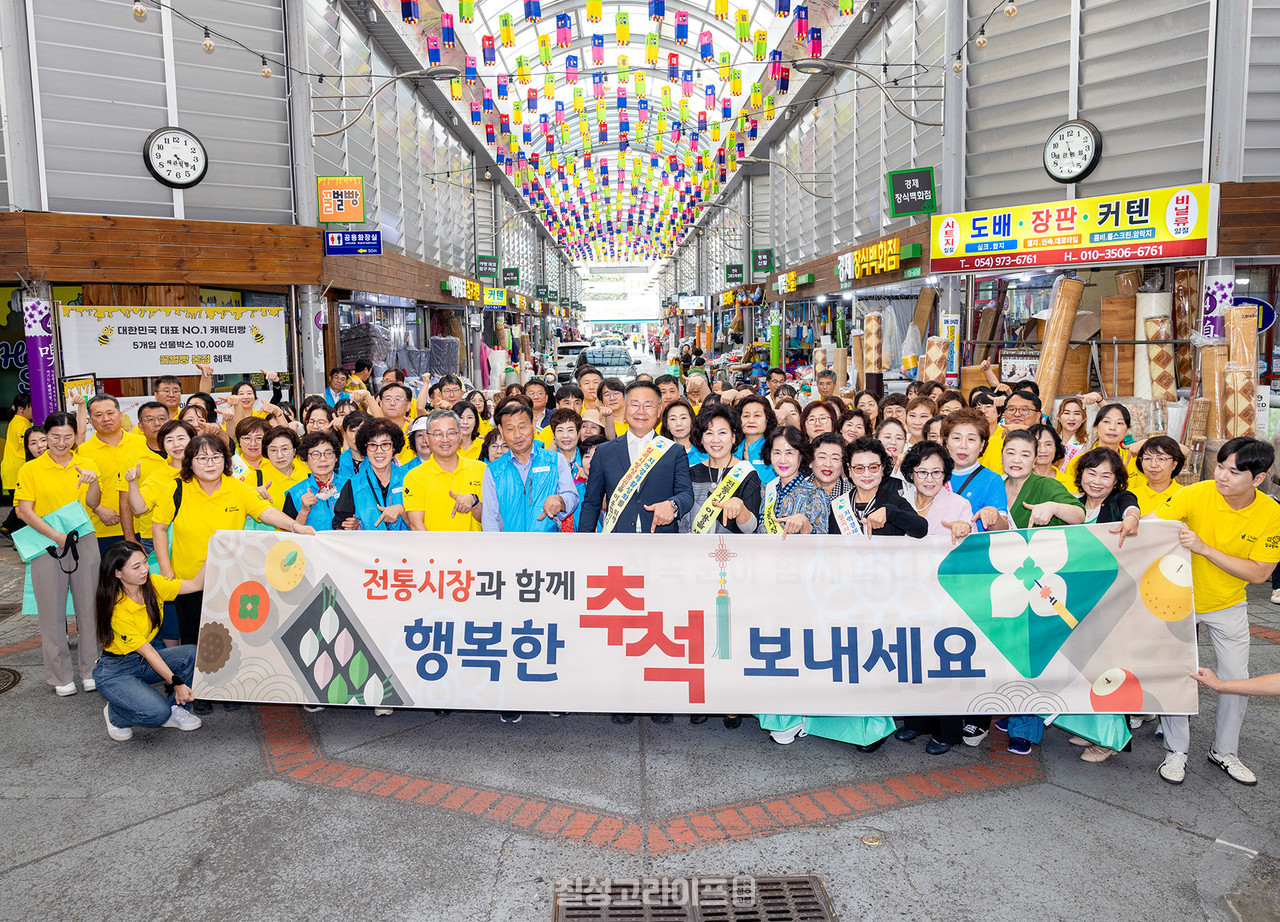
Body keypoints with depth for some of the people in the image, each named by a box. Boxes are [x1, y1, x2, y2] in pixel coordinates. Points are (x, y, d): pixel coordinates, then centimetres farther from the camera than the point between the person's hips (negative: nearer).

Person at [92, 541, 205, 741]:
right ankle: (115, 715, 6)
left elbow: (196, 584, -8)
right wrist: (176, 683, -23)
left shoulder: (152, 584, -7)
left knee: (194, 654, -20)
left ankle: (175, 709, 1)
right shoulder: (117, 610, -26)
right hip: (115, 672, -7)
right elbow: (147, 651, -24)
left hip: (144, 662, 7)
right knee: (157, 712, -28)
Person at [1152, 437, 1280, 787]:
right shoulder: (1196, 495, -22)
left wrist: (1204, 548, -29)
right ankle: (1177, 751, 17)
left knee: (1237, 679, 9)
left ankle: (1225, 751, 30)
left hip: (1228, 606, 2)